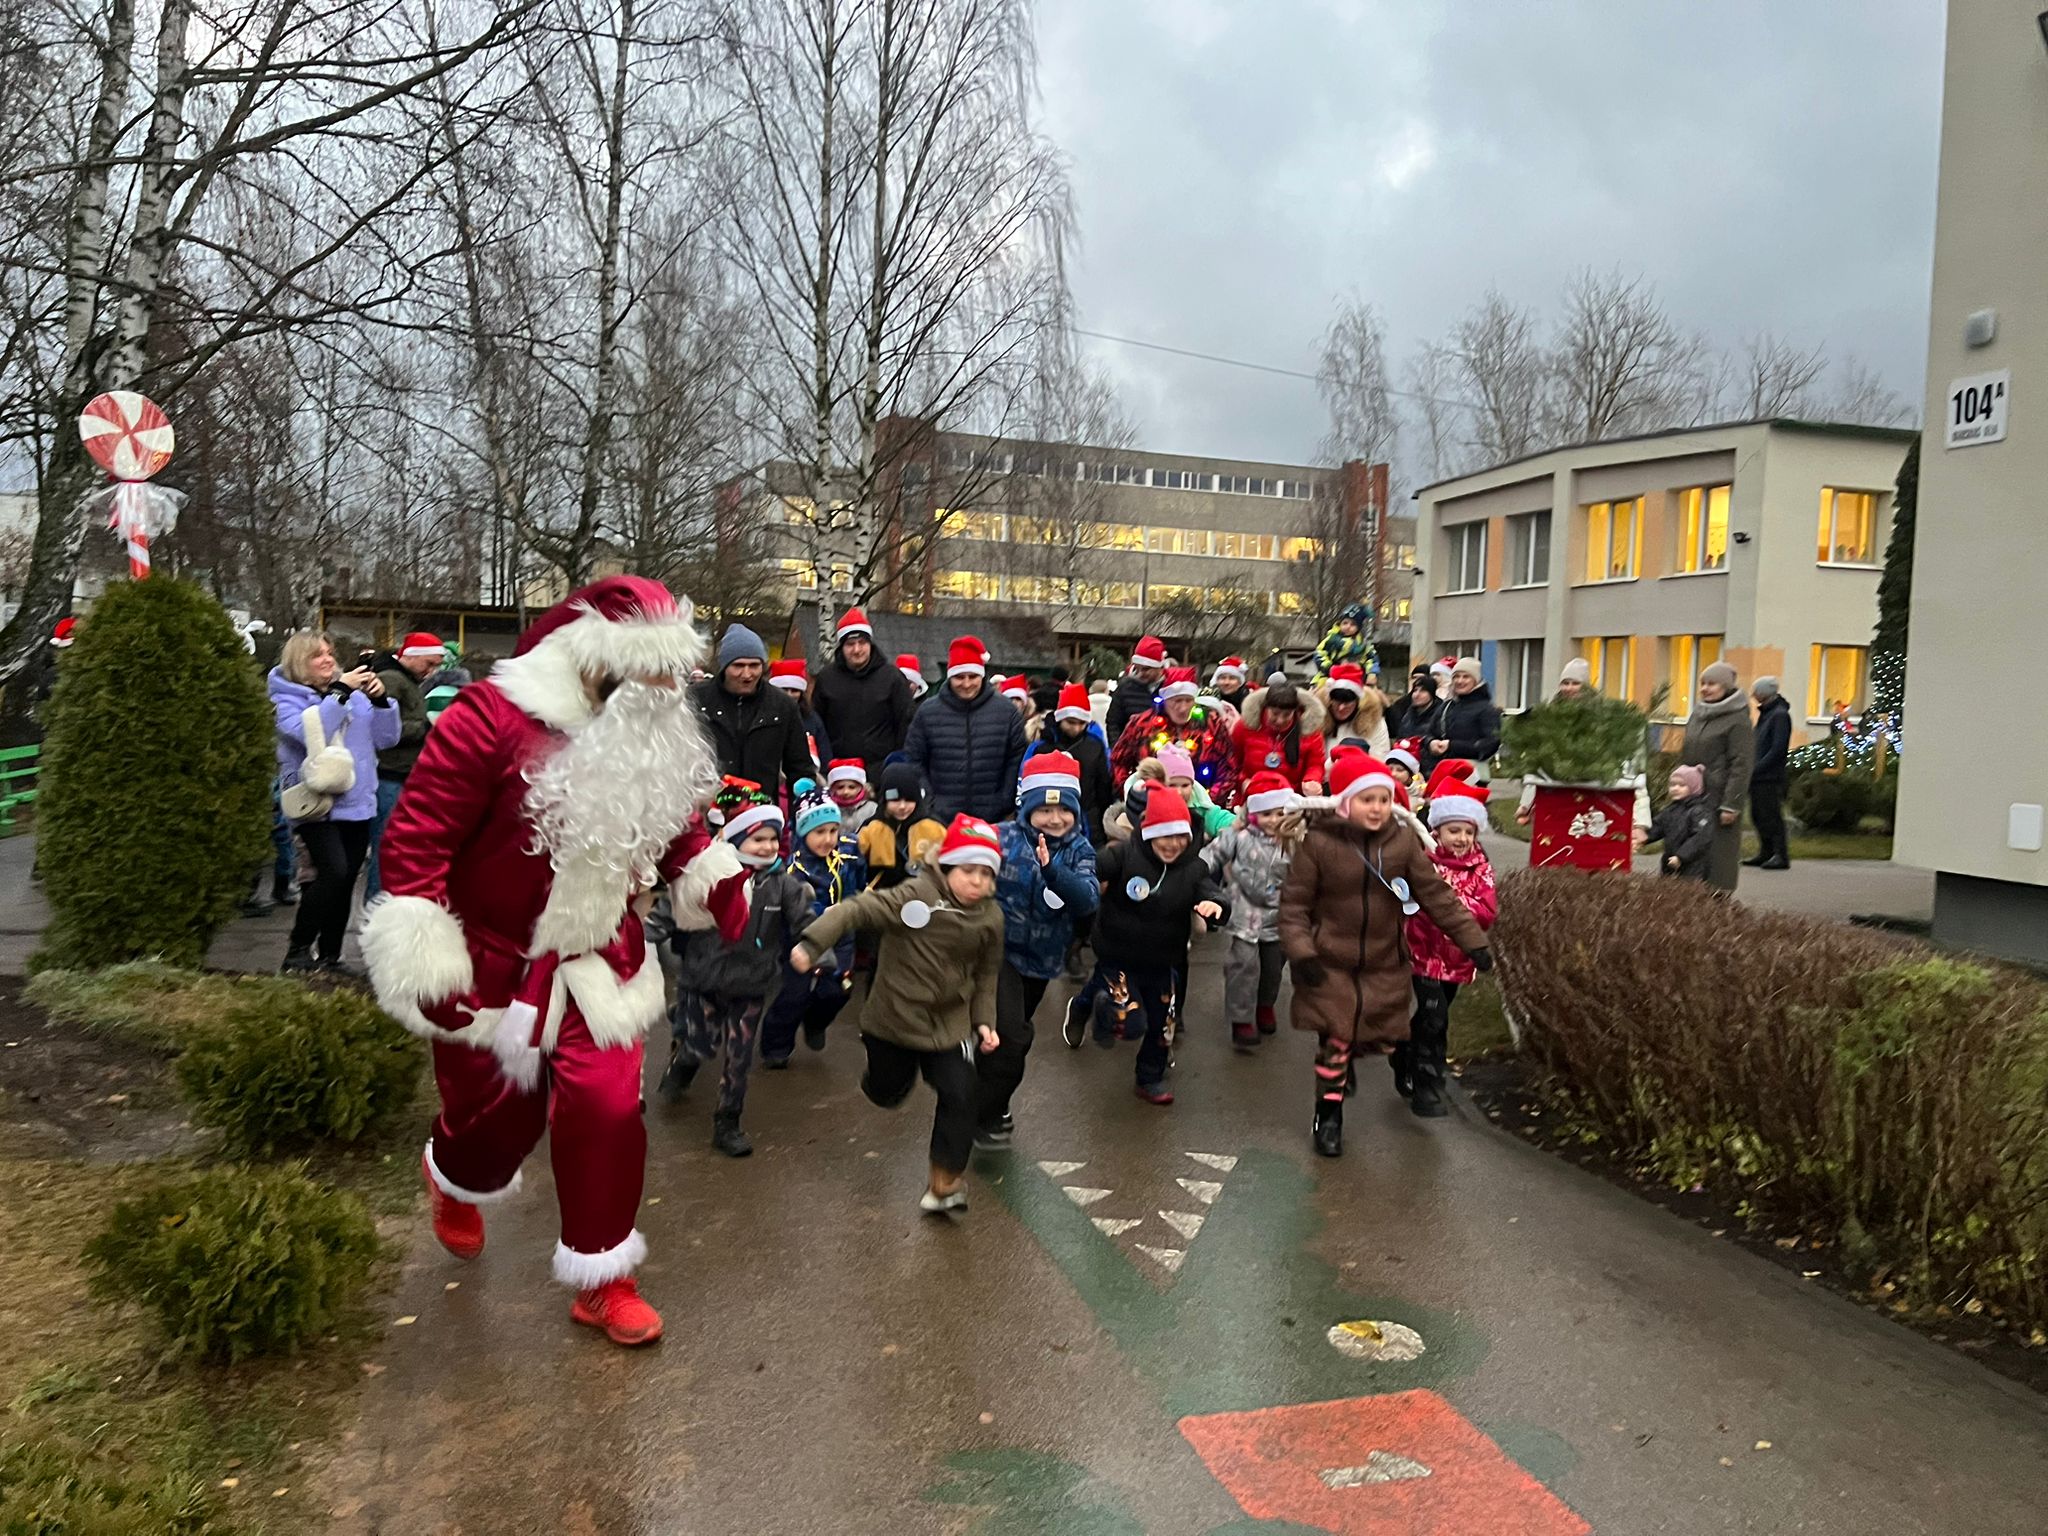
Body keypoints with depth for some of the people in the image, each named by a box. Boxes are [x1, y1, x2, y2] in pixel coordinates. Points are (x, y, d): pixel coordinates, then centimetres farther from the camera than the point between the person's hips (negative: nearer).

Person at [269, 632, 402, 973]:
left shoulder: (355, 694, 10)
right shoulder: (288, 699, -2)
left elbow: (386, 738, 7)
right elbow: (308, 731, -22)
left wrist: (380, 700, -7)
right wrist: (340, 693, -21)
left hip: (357, 803, 5)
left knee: (345, 882, 8)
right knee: (333, 872, -21)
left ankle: (330, 955, 20)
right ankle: (298, 949, -7)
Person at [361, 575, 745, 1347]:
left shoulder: (652, 735, -3)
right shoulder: (491, 719, -24)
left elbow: (676, 825, 15)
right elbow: (414, 842, -23)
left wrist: (719, 886, 2)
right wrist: (425, 968, -24)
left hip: (598, 963, 4)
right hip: (493, 968, -4)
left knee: (607, 1111, -1)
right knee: (499, 1117, 15)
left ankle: (601, 1277, 21)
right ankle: (453, 1183, 54)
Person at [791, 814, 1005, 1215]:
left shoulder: (991, 918, -5)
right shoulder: (916, 896, -21)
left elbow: (987, 975, 8)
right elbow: (858, 910, -29)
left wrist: (984, 1020, -1)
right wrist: (813, 943, -41)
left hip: (949, 1025, 3)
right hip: (893, 1019, -2)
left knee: (959, 1097, -8)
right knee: (887, 1093, 17)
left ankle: (942, 1183, 8)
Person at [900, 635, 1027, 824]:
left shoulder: (1006, 711, 1)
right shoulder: (927, 712, 1)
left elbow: (1017, 761, 4)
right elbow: (913, 761, 6)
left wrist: (1006, 805, -1)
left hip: (992, 820, 0)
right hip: (940, 818, 0)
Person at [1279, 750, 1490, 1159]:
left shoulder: (1403, 841, -5)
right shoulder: (1318, 842, -13)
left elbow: (1436, 894, -1)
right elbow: (1294, 902, -8)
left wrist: (1473, 941, -4)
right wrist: (1300, 951, -18)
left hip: (1384, 964, 3)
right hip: (1330, 963, -3)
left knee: (1384, 1037, 9)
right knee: (1334, 1040, -1)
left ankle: (1349, 1053, 43)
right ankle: (1328, 1113, 19)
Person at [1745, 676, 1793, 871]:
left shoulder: (1780, 715, -11)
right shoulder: (1765, 713, 16)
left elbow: (1778, 749, -17)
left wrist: (1756, 769, -17)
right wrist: (1752, 767, 9)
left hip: (1770, 776, -9)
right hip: (1758, 775, 9)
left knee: (1771, 815, -6)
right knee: (1758, 815, 12)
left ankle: (1781, 855, -2)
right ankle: (1766, 853, 20)